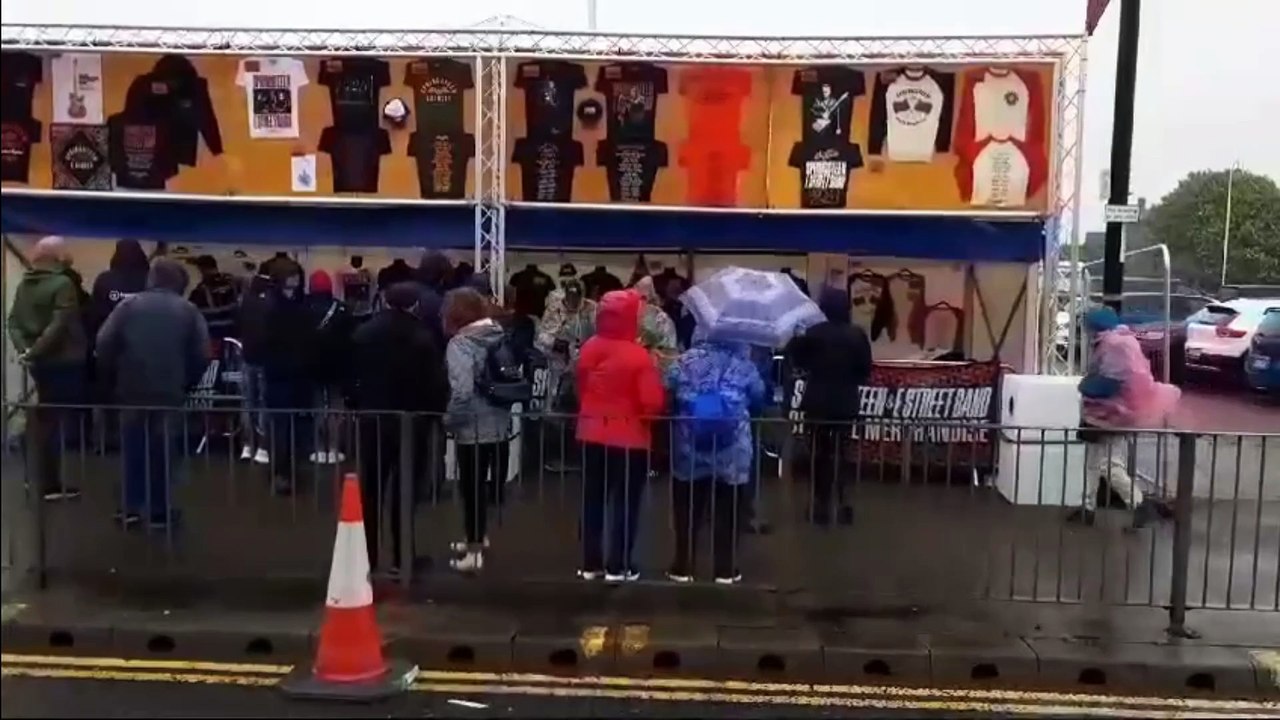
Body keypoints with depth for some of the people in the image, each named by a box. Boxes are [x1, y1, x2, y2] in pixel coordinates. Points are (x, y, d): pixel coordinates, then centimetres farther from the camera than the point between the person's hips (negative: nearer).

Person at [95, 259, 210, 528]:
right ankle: (160, 509, 9)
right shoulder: (189, 311, 1)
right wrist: (187, 382, 7)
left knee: (133, 447, 13)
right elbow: (202, 354, -6)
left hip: (132, 389, 2)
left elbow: (104, 344, -4)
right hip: (169, 391, -1)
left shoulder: (129, 305, 3)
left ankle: (131, 506, 14)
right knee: (163, 450, 6)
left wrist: (116, 374, 9)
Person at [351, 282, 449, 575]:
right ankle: (400, 558, 7)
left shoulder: (363, 333, 0)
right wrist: (435, 412, 2)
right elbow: (435, 384, -11)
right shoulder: (423, 339, -11)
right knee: (404, 490, 4)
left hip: (372, 419, 3)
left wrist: (357, 406, 13)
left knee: (372, 489, 11)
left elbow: (352, 375, 4)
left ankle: (368, 555, 15)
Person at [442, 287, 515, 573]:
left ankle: (474, 552, 15)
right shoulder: (502, 335, 2)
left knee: (472, 488, 6)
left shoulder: (460, 343, -16)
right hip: (501, 424, 7)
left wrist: (449, 420, -11)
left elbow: (462, 391, -25)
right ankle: (478, 538, 38)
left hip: (473, 429, -7)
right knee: (490, 485, 20)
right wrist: (503, 407, 14)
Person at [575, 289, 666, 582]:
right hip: (629, 437, -5)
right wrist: (655, 372, 0)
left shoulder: (589, 349, 0)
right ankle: (618, 566, 11)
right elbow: (653, 402, -18)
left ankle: (590, 563, 21)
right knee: (626, 502, 6)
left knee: (593, 499, 14)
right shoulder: (639, 355, -17)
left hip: (592, 433, 5)